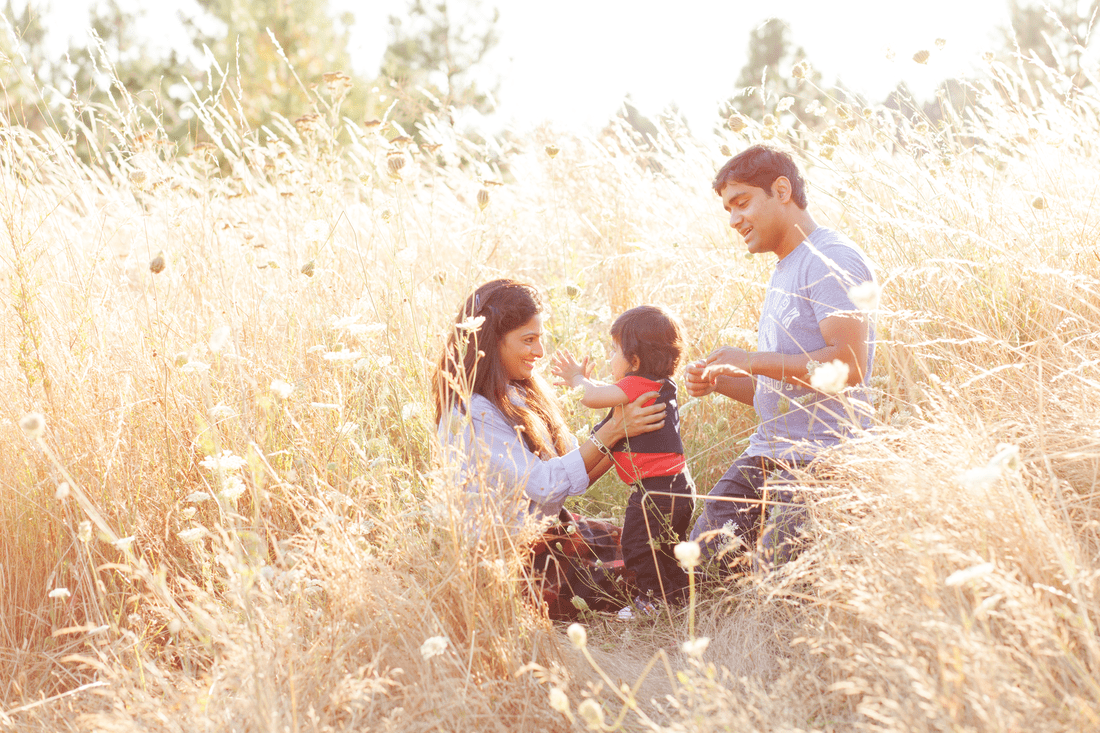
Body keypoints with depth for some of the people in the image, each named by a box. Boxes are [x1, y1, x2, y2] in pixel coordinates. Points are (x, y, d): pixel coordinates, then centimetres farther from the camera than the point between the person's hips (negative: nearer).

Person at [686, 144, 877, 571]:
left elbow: (849, 366, -21)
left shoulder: (832, 260, -9)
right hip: (767, 453, 9)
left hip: (823, 460, -9)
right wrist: (718, 382, 7)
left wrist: (754, 361, -16)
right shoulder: (783, 273, 22)